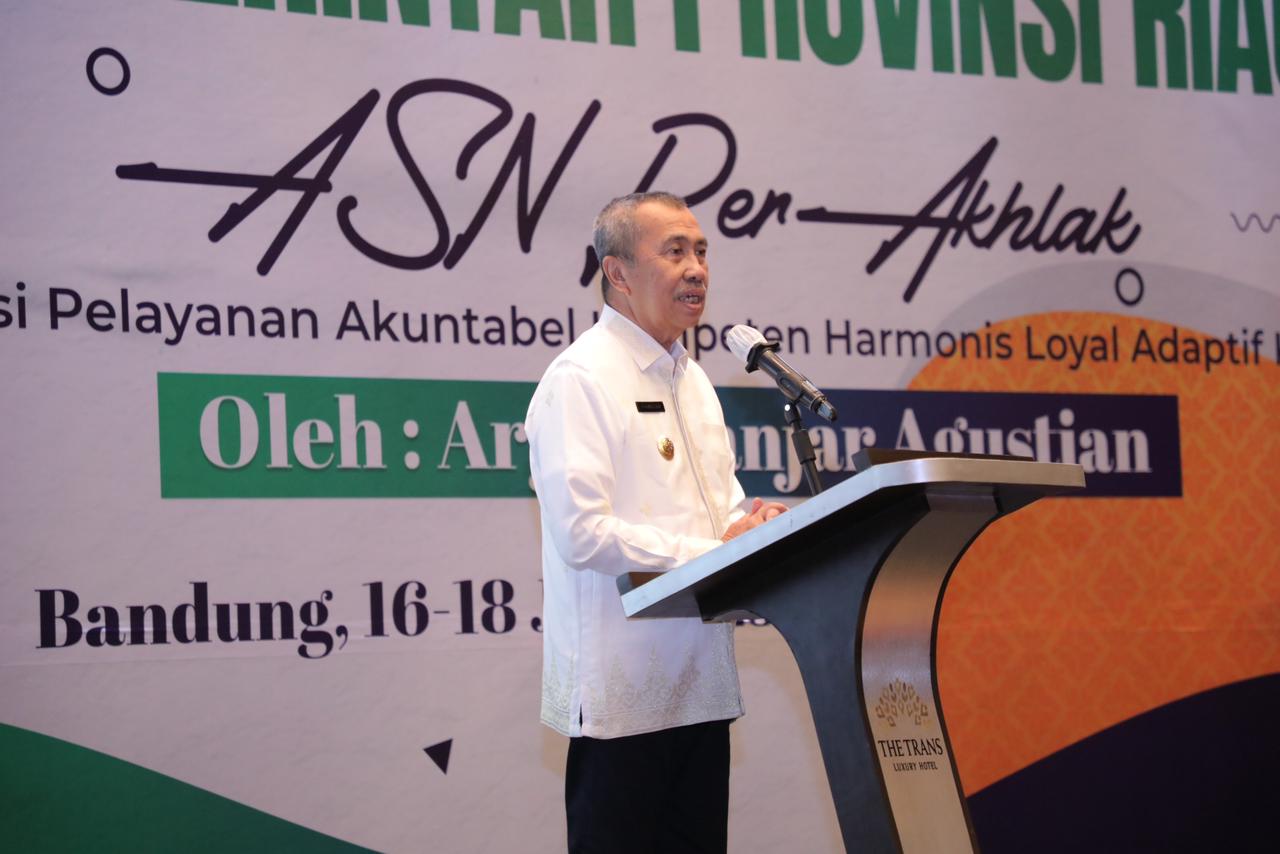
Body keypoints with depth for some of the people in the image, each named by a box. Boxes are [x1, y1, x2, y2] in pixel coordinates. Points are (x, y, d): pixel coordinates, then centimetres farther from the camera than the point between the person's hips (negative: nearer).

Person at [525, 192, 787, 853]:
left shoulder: (691, 379, 17)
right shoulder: (582, 377, -11)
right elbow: (581, 532, -20)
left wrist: (754, 527, -1)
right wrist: (712, 552, -19)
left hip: (700, 683, 8)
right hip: (622, 691, -8)